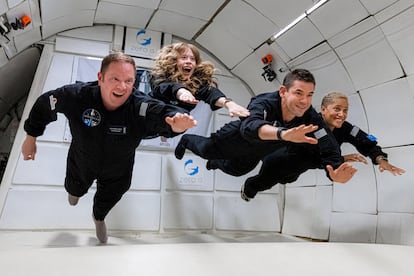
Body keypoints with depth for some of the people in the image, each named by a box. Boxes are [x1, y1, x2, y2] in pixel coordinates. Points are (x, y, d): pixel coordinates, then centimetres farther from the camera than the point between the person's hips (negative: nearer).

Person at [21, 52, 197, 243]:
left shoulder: (141, 107, -38)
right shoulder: (77, 95, -32)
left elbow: (163, 113, -56)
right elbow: (44, 105, -14)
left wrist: (178, 121, -80)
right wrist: (31, 138, -4)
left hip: (117, 172, 0)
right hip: (81, 164, 1)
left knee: (108, 199, 31)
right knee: (75, 190, 35)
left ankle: (99, 217, 70)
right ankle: (76, 190, 77)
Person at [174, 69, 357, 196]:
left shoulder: (311, 119, -34)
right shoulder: (265, 103, -46)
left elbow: (329, 149, -40)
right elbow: (249, 126, -67)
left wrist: (336, 172, -63)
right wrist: (283, 133, -87)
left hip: (258, 151, 5)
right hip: (239, 137, -5)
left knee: (236, 170, 31)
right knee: (207, 150, 15)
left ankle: (216, 164, 67)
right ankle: (186, 140, 52)